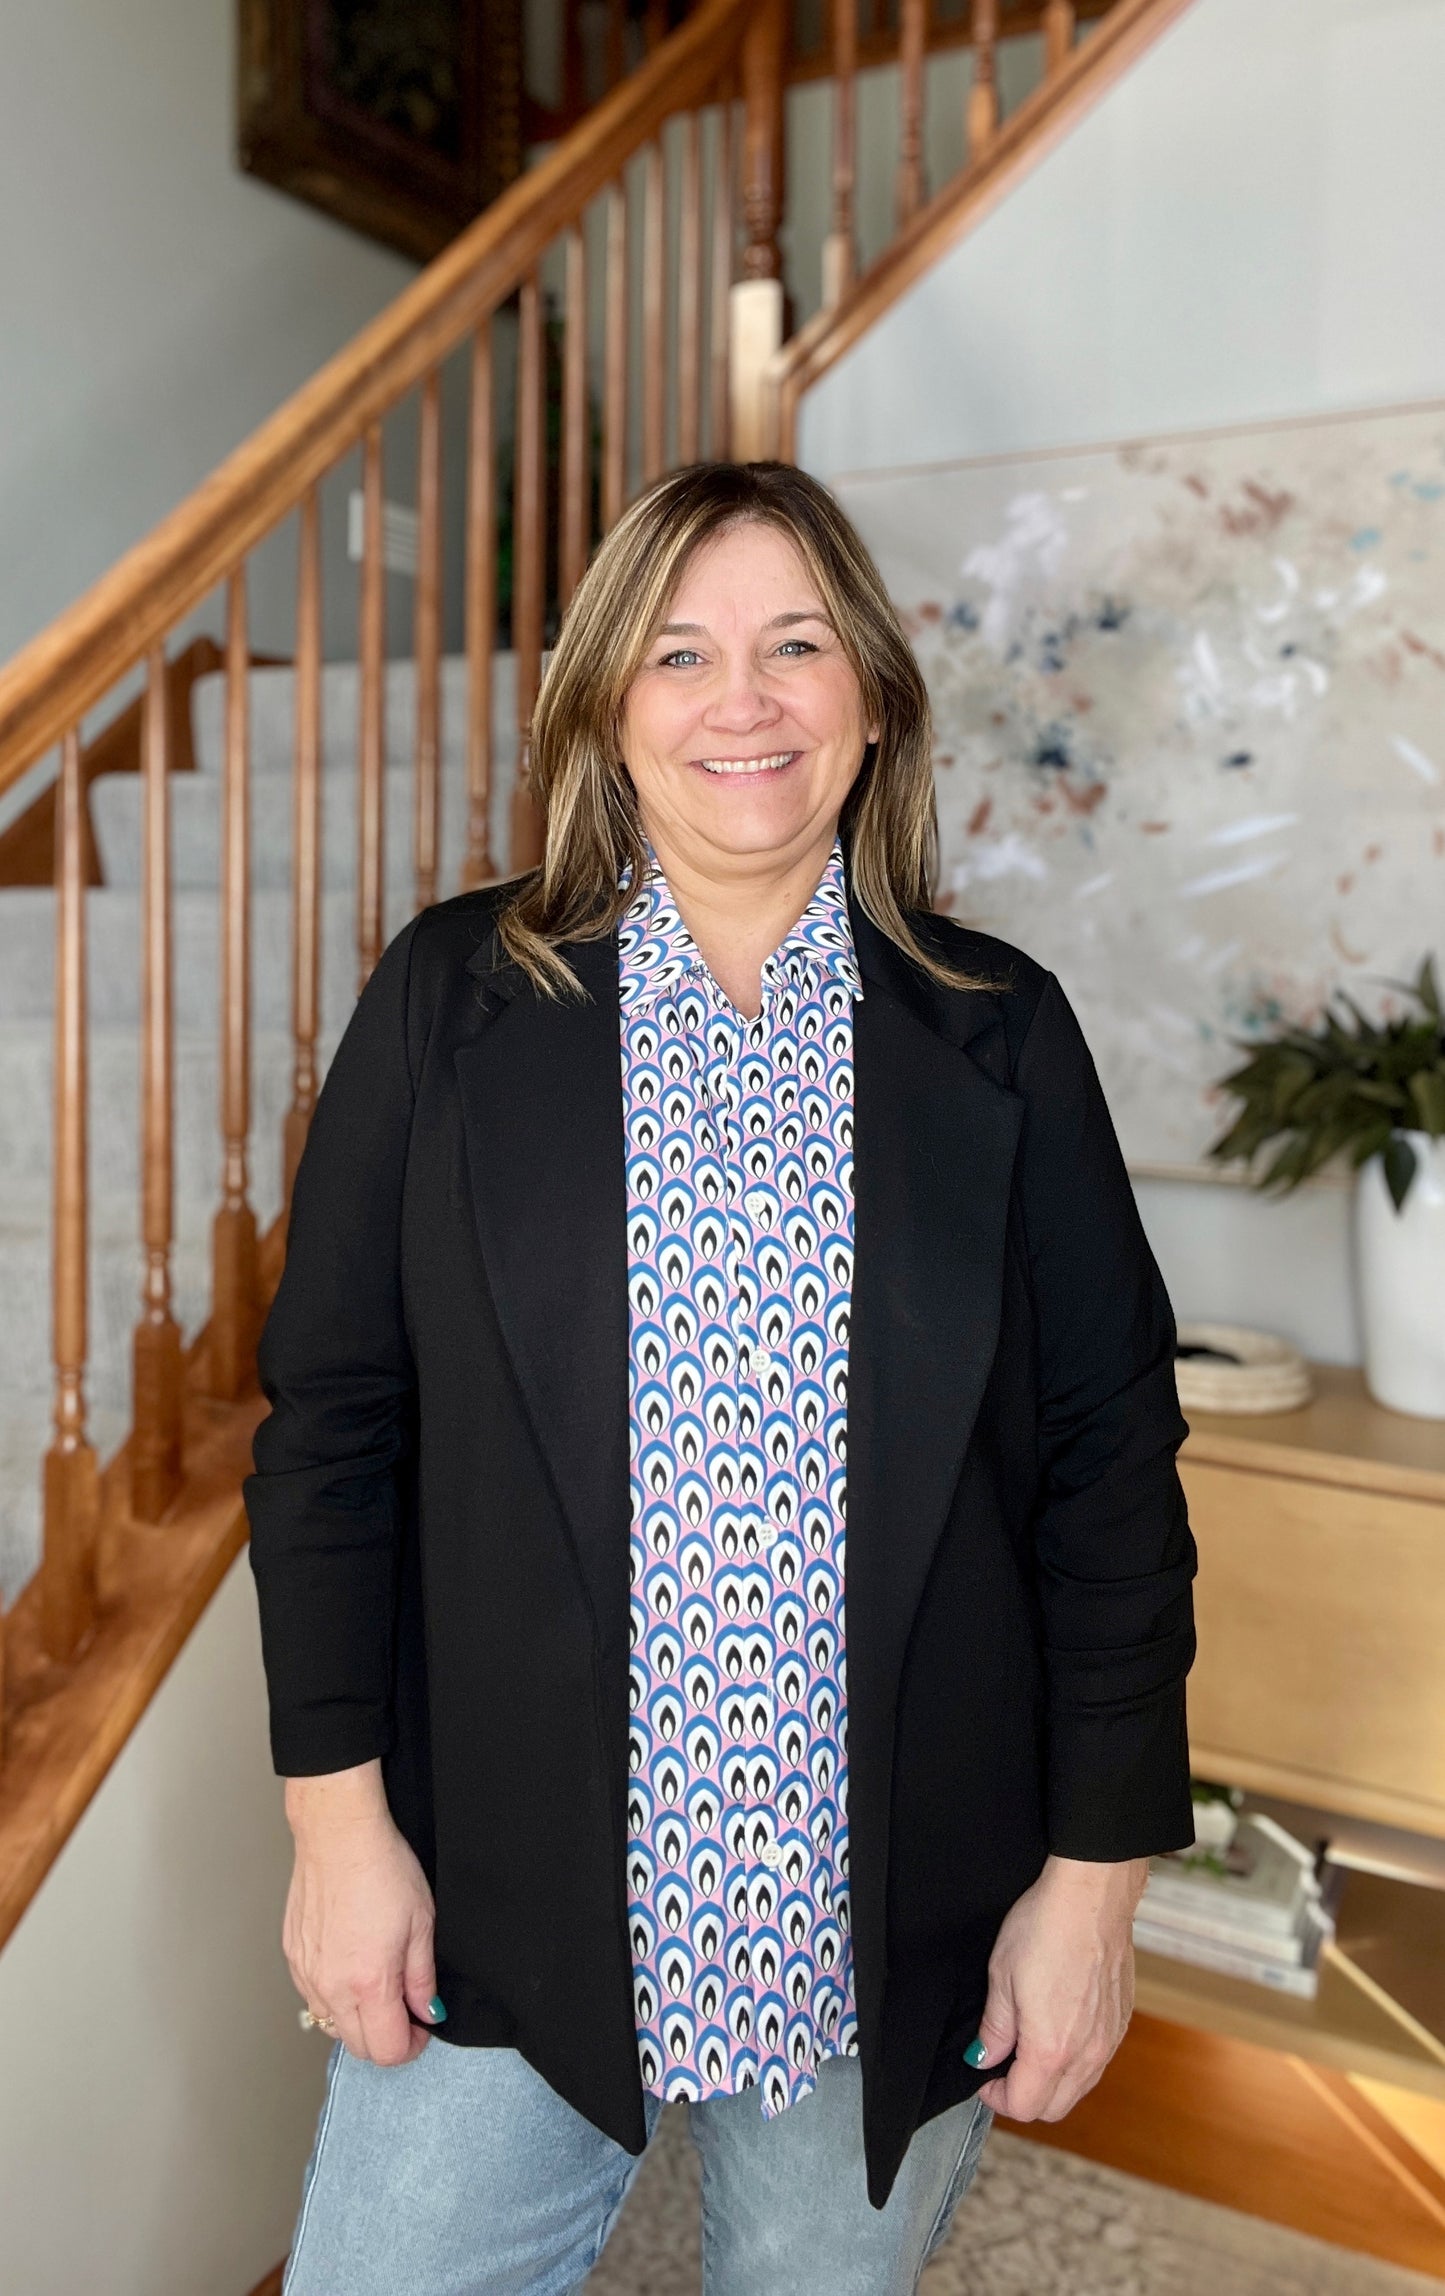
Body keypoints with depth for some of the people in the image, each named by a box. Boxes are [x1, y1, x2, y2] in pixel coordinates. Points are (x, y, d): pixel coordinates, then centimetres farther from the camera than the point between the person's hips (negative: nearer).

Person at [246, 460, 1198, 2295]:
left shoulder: (1000, 1032, -2)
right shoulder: (451, 998, -3)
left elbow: (1111, 1457, -1)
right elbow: (333, 1417, -2)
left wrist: (1098, 1872, -2)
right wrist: (339, 1819, -4)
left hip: (902, 1935, 1)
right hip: (503, 1916, 0)